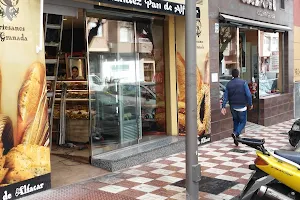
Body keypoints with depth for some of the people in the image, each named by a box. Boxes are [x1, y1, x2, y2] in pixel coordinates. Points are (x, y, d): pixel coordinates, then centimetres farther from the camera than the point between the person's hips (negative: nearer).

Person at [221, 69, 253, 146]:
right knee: (242, 122, 8)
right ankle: (235, 134, -16)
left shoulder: (229, 84, 1)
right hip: (242, 107, -4)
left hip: (233, 107, 4)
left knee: (236, 120, 23)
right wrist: (250, 104, -1)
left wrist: (223, 107, -7)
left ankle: (236, 137, 21)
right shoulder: (243, 83, -9)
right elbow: (248, 95, -13)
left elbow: (225, 96, -4)